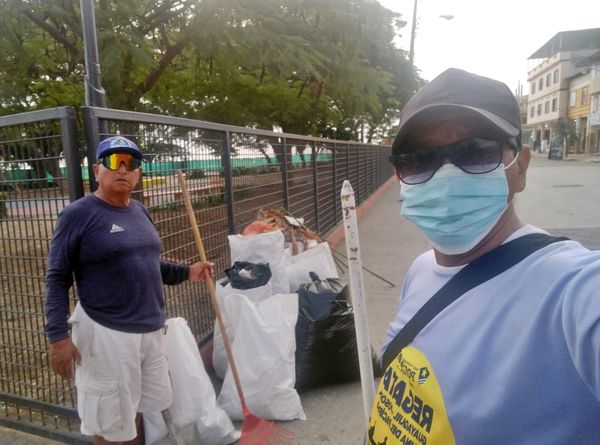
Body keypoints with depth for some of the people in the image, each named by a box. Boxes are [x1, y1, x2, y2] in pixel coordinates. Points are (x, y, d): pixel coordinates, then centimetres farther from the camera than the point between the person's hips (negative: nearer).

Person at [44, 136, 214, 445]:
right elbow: (57, 280, -11)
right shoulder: (78, 214, -12)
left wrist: (186, 272, 5)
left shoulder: (139, 211, 8)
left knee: (144, 410, 21)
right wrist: (58, 337, -16)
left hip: (151, 330, 7)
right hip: (107, 334, -6)